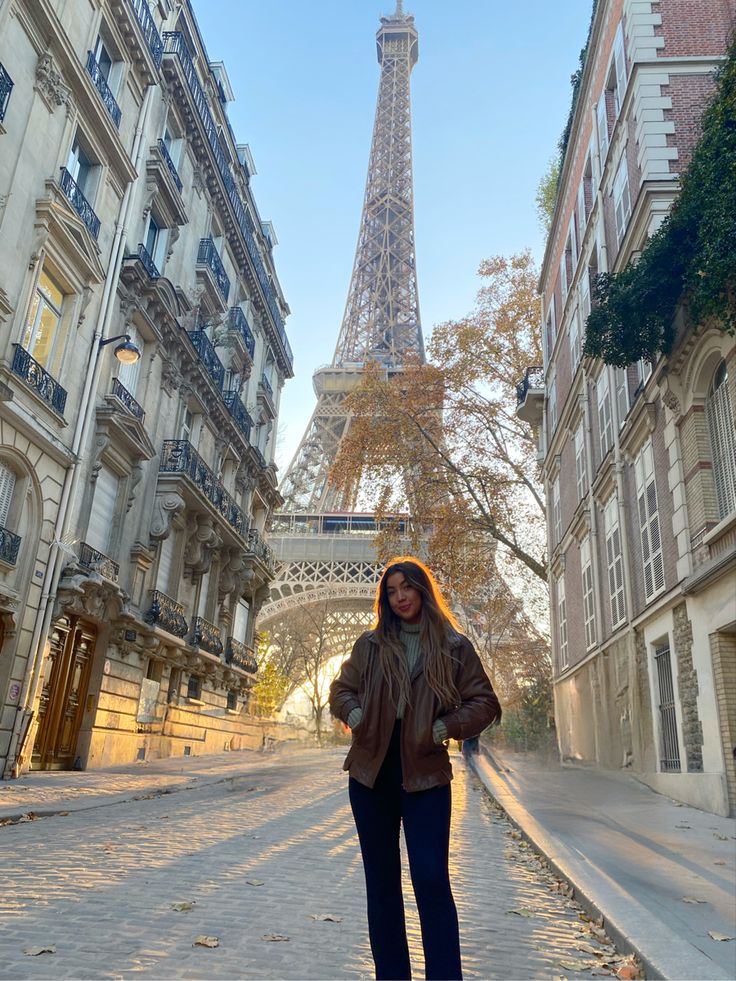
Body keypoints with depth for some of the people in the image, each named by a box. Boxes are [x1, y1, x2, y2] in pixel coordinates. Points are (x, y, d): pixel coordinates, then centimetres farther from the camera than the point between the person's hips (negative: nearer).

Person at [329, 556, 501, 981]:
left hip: (425, 773, -3)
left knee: (432, 880, -7)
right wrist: (355, 715, -6)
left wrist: (446, 727, -13)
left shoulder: (454, 645, 0)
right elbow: (342, 689, 15)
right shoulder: (371, 644, 5)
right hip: (371, 771, 3)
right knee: (381, 881, 12)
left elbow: (485, 703, 2)